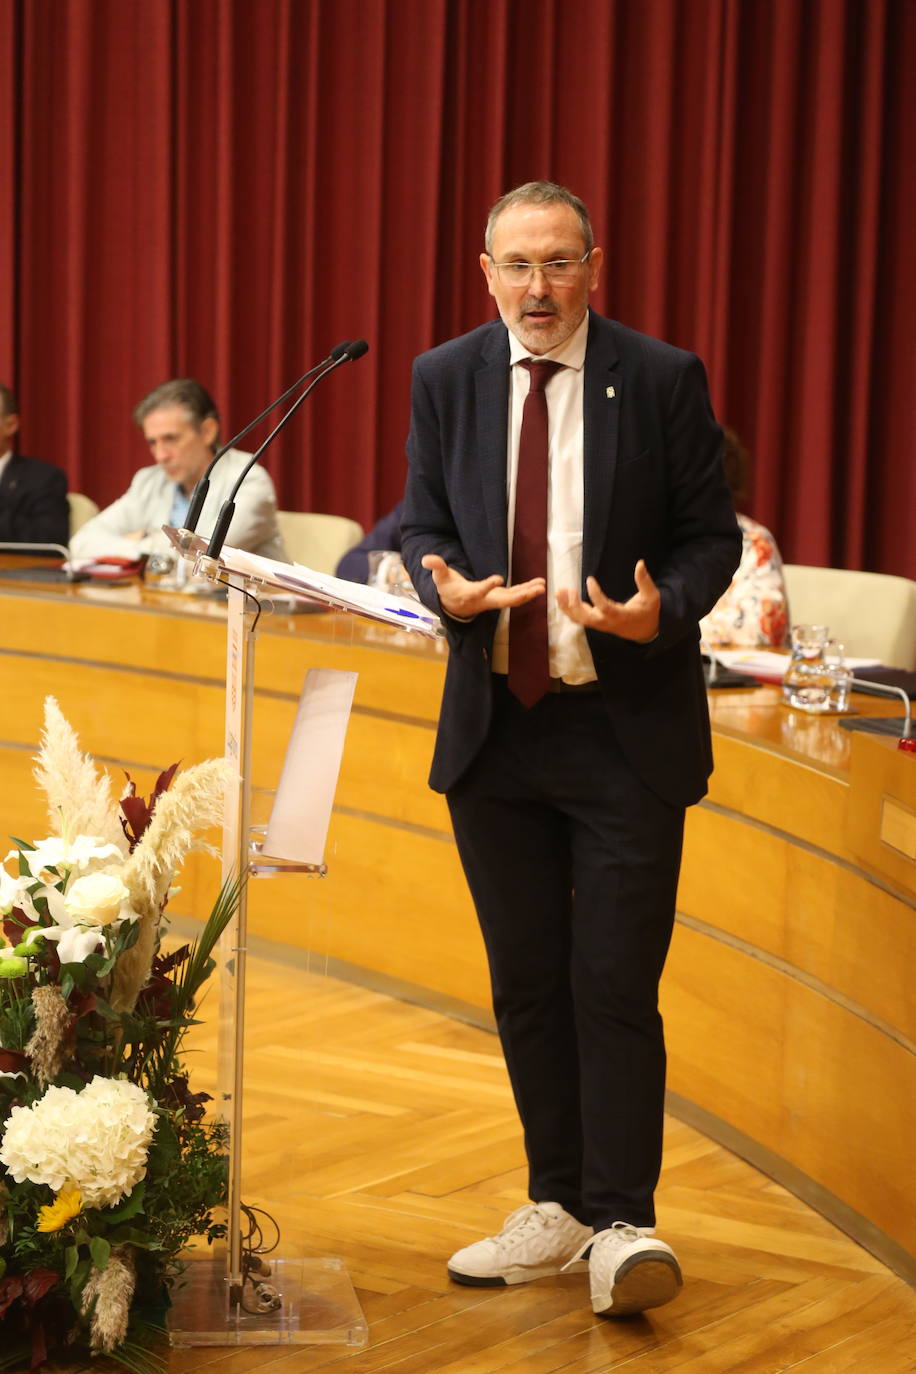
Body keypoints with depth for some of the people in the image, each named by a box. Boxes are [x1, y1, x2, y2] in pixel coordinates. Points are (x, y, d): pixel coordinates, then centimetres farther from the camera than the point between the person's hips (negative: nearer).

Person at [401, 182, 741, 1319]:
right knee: (525, 984, 11)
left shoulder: (662, 380, -5)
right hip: (494, 725, 4)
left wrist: (660, 613, -20)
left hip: (627, 729, -4)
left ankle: (620, 1226, 1)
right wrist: (448, 589, -12)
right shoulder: (445, 380, 5)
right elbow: (421, 523, 10)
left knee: (615, 985, -7)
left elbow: (712, 534, 0)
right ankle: (559, 1209, 23)